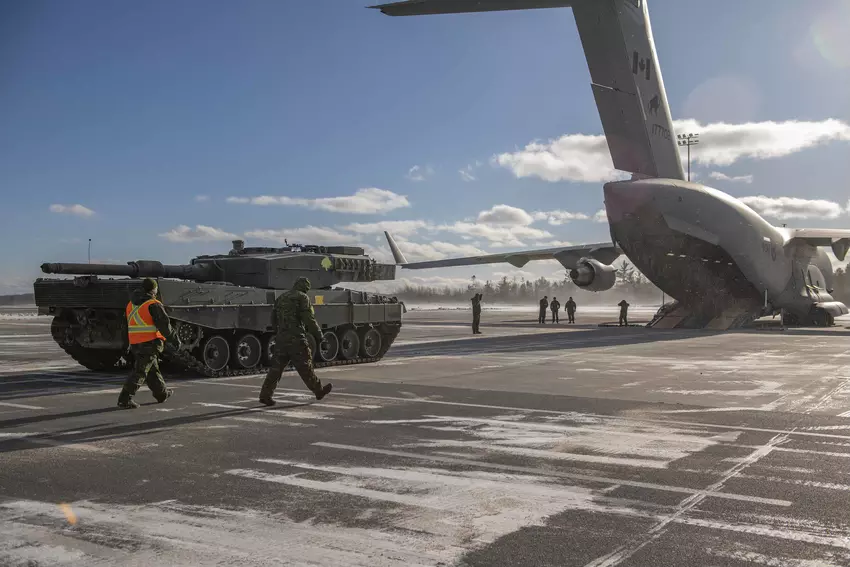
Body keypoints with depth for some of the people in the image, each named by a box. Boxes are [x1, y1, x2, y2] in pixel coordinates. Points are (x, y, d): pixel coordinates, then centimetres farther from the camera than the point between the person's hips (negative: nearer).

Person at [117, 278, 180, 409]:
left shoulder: (130, 304, 11)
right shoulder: (153, 305, -12)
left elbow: (126, 326, 16)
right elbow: (164, 325, -15)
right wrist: (175, 339, -6)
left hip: (135, 343, 8)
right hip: (150, 343, -8)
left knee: (152, 369, 19)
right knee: (139, 371, -6)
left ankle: (162, 393, 33)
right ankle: (124, 400, -10)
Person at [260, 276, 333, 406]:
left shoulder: (281, 297, 17)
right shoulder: (302, 297, -5)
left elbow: (273, 319, 19)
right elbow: (309, 319, -12)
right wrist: (318, 335, -5)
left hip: (281, 338, 6)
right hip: (296, 338, -6)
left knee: (276, 366, 7)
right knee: (305, 367, 4)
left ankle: (265, 395, 2)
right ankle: (319, 390, 17)